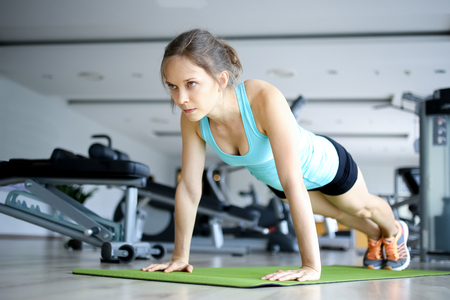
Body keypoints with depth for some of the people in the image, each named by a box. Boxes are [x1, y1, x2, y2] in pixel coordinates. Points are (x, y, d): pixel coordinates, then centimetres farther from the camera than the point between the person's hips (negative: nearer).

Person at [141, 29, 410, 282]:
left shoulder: (265, 99, -47)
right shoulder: (193, 119, -30)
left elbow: (292, 183, -50)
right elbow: (189, 187, -20)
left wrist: (311, 267, -52)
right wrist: (180, 256, -17)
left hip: (325, 164, -4)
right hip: (275, 179, 5)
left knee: (362, 207, 28)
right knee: (336, 213, 33)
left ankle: (395, 232, 64)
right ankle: (375, 237, 67)